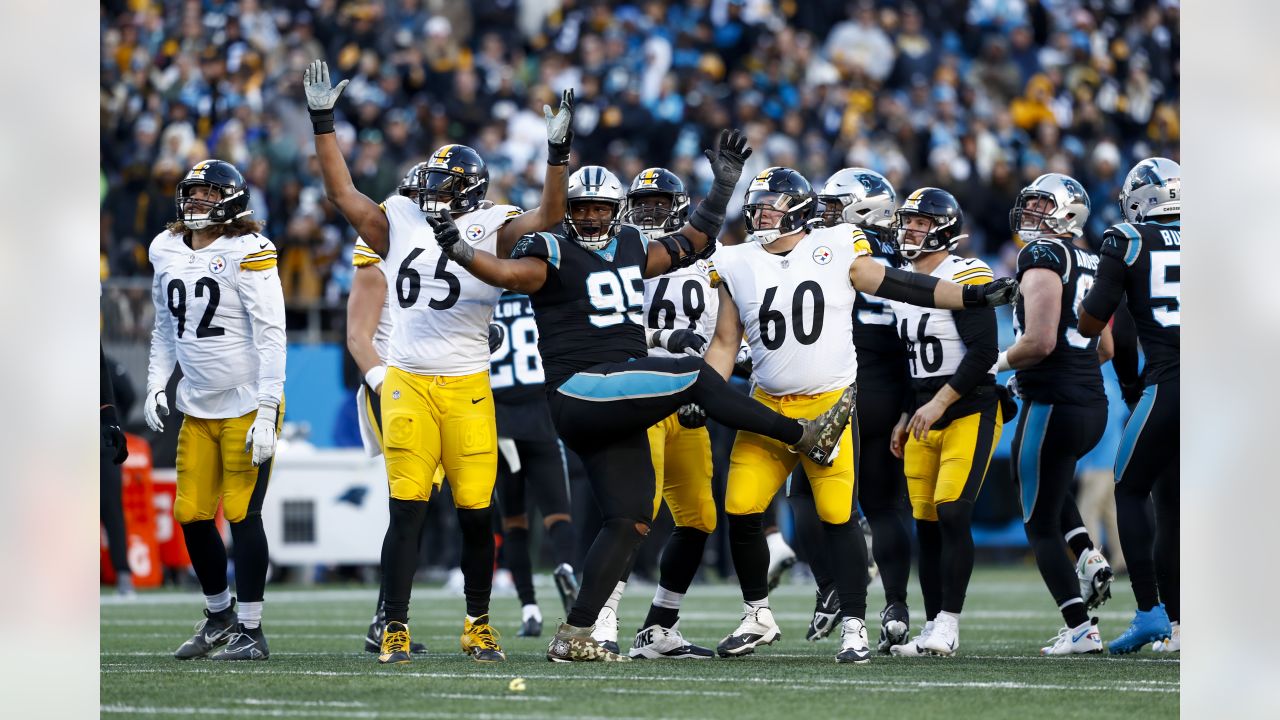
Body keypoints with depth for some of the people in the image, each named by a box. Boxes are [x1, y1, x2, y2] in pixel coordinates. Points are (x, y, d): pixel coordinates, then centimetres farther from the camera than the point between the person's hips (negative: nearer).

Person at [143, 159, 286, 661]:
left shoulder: (246, 252, -14)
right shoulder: (167, 252, 6)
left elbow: (271, 336, -14)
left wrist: (267, 411, -18)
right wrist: (156, 385, 7)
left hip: (246, 406, -6)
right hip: (197, 408, 6)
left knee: (242, 514, -5)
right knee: (191, 514, 7)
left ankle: (250, 630, 3)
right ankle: (219, 613, 26)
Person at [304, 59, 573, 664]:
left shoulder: (493, 230, 4)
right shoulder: (399, 223, 10)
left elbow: (547, 221, -10)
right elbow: (342, 193, 11)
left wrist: (557, 154, -18)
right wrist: (323, 124, 8)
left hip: (468, 387, -1)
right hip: (406, 384, 1)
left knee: (476, 512, 2)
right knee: (407, 511, -3)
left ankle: (479, 626, 16)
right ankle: (395, 629, -2)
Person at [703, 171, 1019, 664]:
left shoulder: (836, 252, -1)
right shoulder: (738, 267, 6)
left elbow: (901, 287, 4)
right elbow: (725, 344, 12)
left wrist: (979, 297, 1)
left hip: (829, 404, -3)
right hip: (767, 408, 3)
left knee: (839, 517, -7)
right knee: (741, 512, -1)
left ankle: (854, 629, 0)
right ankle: (757, 619, 18)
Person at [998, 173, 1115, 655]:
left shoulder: (1043, 258, -13)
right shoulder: (1092, 263, 13)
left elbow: (1040, 341, -22)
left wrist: (1002, 362, -4)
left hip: (1053, 405, -9)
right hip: (1093, 404, 9)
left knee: (1041, 524, 3)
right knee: (1037, 478, 34)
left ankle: (1081, 631, 1)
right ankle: (1089, 556, 14)